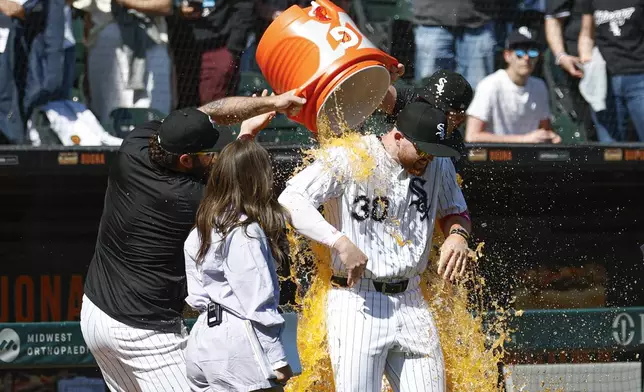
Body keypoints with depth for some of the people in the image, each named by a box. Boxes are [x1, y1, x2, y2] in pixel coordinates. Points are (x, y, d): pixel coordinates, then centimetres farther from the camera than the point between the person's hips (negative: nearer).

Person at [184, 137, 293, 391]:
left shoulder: (203, 229, 12)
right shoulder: (245, 232, -13)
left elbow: (196, 296, 11)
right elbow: (257, 302, -15)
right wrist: (277, 359, -12)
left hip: (202, 342, 9)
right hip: (237, 345, -9)